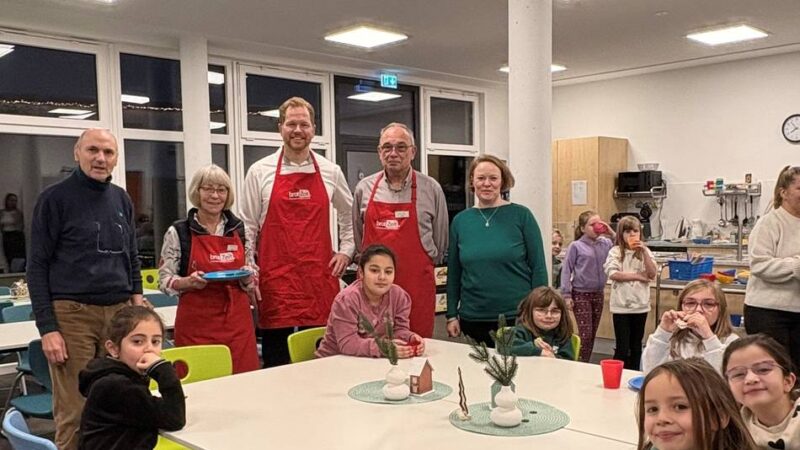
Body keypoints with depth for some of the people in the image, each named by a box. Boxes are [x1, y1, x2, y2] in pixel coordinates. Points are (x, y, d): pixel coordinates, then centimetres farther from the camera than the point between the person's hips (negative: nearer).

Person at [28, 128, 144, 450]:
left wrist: (138, 303, 9)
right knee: (74, 415, -2)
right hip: (72, 314, -4)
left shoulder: (121, 199, 13)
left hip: (119, 313, 4)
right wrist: (47, 328, -10)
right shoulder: (55, 198, -2)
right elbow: (37, 267, -3)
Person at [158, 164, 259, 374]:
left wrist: (248, 278, -5)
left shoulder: (238, 228, 8)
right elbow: (164, 281, 1)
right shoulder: (178, 232, -1)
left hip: (237, 319, 3)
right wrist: (189, 282, -17)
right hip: (196, 322, -3)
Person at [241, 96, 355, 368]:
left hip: (320, 277, 2)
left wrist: (346, 250, 11)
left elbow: (349, 213, 21)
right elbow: (248, 226, 5)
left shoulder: (331, 172, 7)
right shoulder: (259, 171, 2)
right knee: (276, 358, 5)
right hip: (274, 279, -1)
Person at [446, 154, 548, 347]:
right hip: (473, 319, 2)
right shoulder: (460, 221, 4)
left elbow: (538, 267, -3)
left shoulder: (521, 215, -3)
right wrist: (452, 315, 6)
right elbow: (453, 272, 8)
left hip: (517, 316, -2)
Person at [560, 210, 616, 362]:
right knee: (585, 334, -5)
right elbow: (566, 270, -7)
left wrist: (612, 234, -9)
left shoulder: (605, 243, 2)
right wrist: (566, 295, -10)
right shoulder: (576, 246, -8)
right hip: (580, 294, -4)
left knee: (592, 334, 12)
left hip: (598, 294, 5)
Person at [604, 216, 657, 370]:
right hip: (621, 305, -3)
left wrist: (644, 252, -12)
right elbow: (613, 274, -15)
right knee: (622, 347, -2)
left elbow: (652, 274, -5)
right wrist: (638, 276, -11)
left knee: (636, 345, 13)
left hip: (640, 304, 4)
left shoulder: (645, 252, 7)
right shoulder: (615, 251, -3)